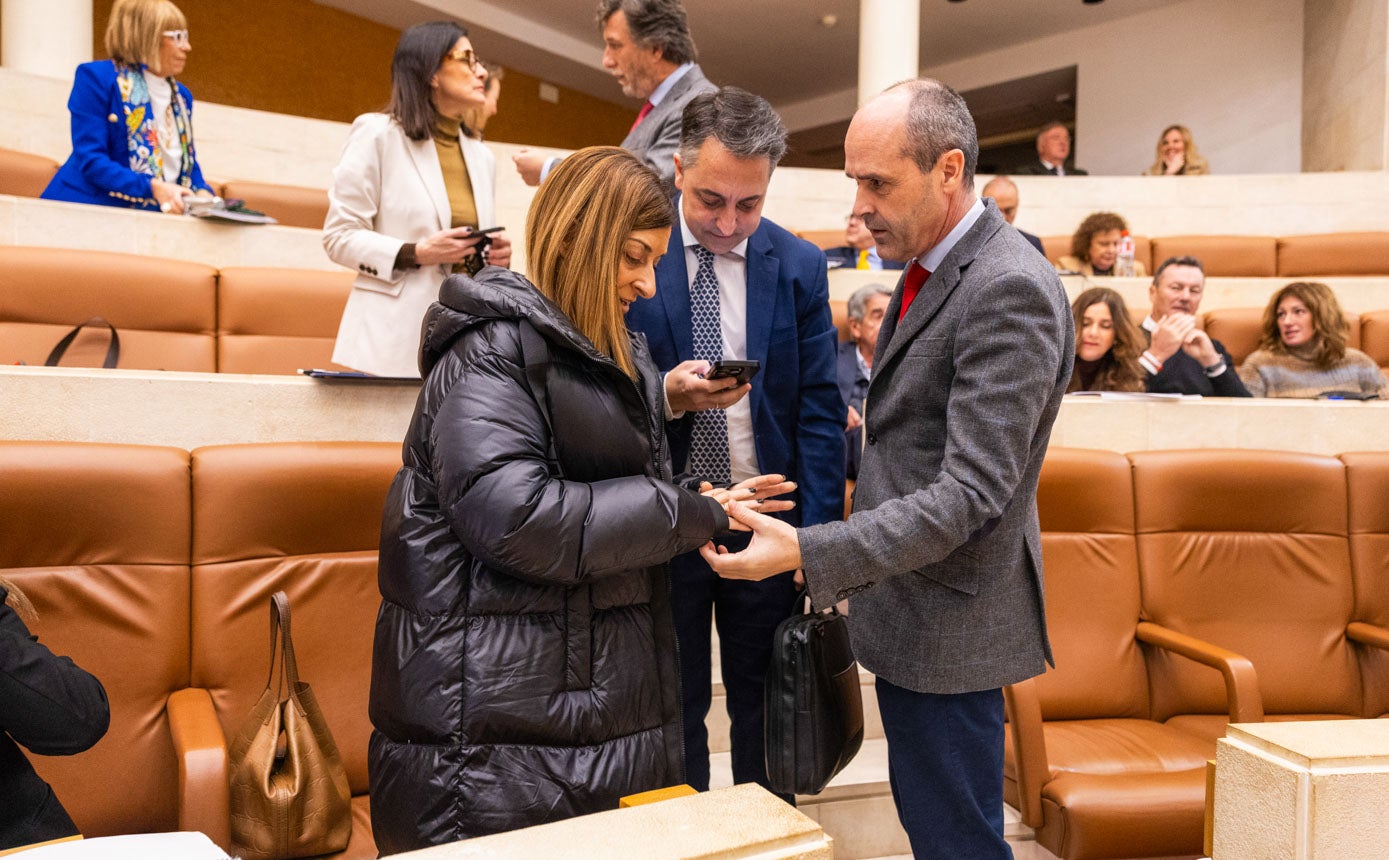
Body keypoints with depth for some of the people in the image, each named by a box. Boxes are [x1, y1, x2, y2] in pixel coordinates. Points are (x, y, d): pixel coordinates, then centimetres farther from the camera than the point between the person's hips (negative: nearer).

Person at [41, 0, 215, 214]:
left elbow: (189, 163, 15)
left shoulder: (181, 96, 14)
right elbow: (90, 160, -13)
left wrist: (202, 193, -6)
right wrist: (153, 188, -24)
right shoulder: (97, 77, -5)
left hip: (153, 219, 5)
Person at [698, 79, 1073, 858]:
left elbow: (971, 491, -27)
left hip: (948, 619, -9)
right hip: (910, 604, 9)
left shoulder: (1011, 290, -22)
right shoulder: (933, 267, 9)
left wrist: (808, 553, -32)